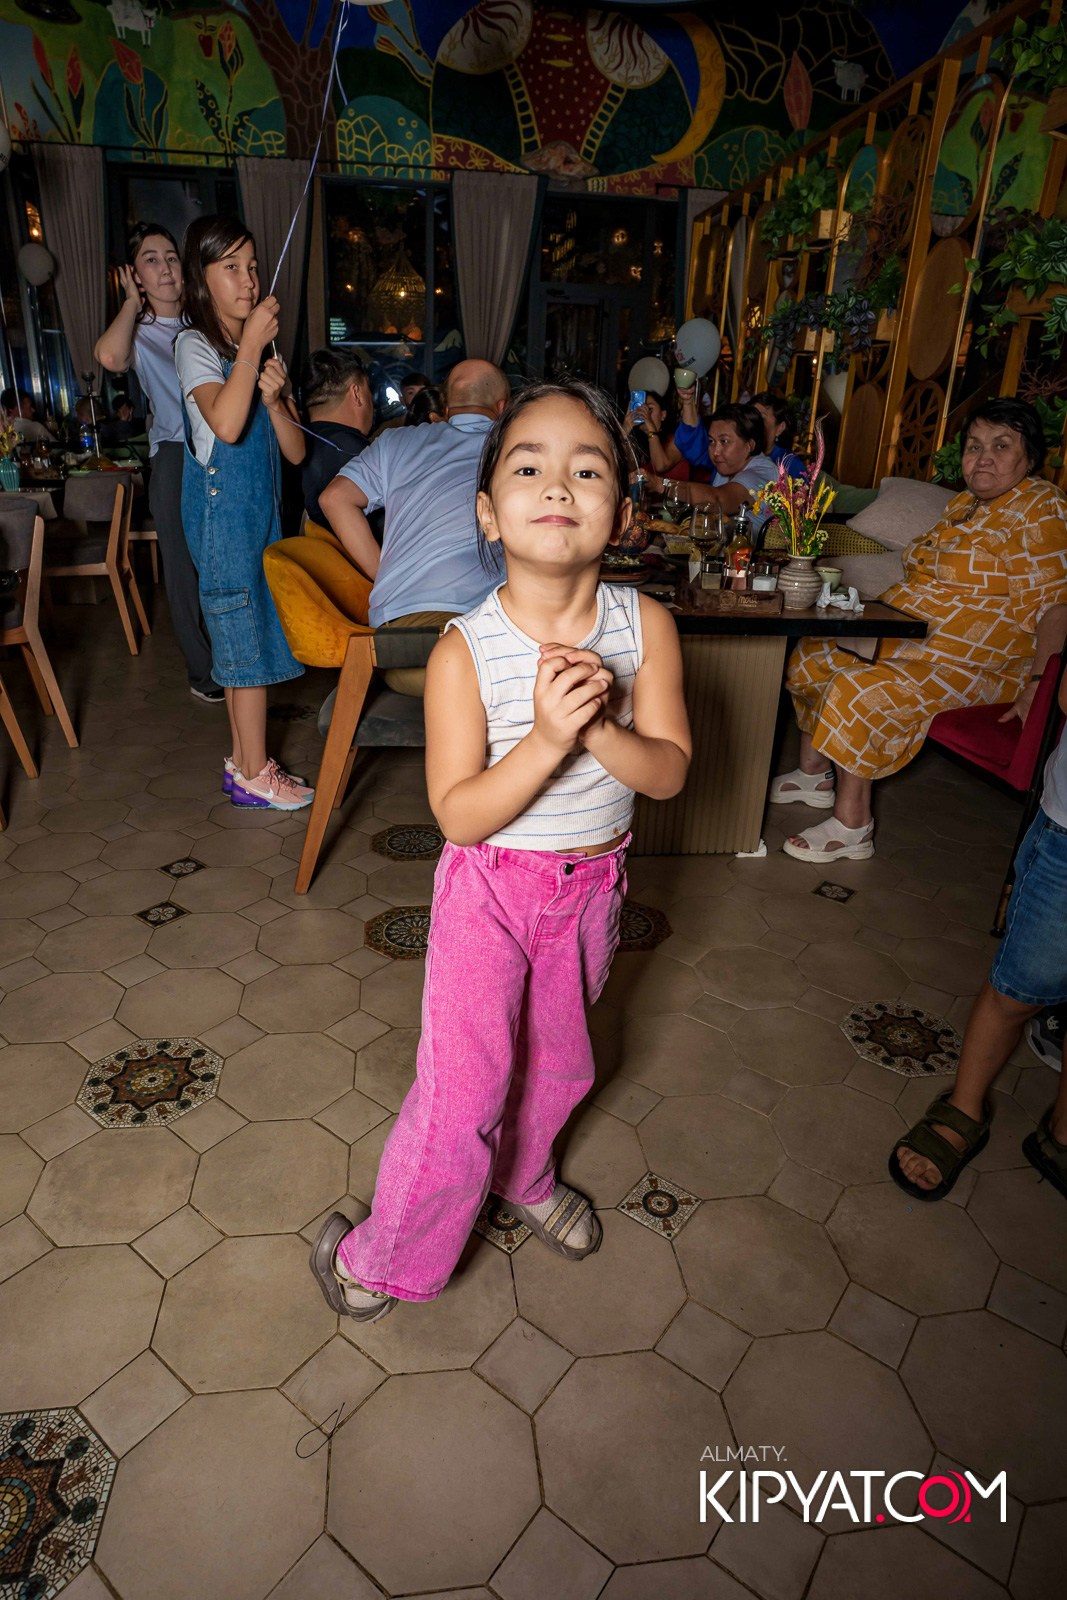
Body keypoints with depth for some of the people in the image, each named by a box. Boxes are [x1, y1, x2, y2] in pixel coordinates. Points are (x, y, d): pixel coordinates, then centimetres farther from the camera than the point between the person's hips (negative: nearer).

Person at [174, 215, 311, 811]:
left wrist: (275, 398, -10)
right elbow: (226, 424, -25)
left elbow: (296, 452, 8)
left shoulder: (262, 350, 17)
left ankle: (243, 762, 19)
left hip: (262, 506, 7)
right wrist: (251, 344, -20)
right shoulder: (196, 344, -5)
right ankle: (255, 775, 2)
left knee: (246, 640, 10)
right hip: (223, 509, -7)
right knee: (247, 637, -7)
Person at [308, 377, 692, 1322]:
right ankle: (386, 1260, 30)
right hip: (490, 891, -4)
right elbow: (459, 814, -22)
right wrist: (548, 738, -35)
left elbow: (669, 771, -12)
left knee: (559, 1063, 24)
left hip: (592, 885, 4)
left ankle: (524, 1175, 56)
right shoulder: (466, 652, -22)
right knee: (462, 1095, 2)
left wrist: (598, 725, -30)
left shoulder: (645, 626, -12)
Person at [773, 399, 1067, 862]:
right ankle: (814, 775, 16)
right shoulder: (964, 504, 16)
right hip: (907, 634, 10)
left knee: (856, 690, -29)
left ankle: (851, 826, -19)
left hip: (970, 662, -10)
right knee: (813, 655, 8)